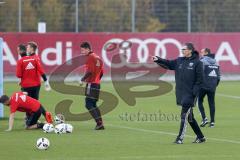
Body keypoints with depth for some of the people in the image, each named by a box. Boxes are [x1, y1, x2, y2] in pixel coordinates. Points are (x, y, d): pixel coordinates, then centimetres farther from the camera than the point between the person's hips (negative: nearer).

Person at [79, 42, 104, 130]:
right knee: (93, 104, 16)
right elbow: (101, 72, 18)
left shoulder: (90, 57, -11)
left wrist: (82, 79, -10)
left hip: (91, 83, -9)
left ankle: (99, 123, -17)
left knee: (89, 104, -9)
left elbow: (89, 71, -20)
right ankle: (100, 124, 12)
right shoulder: (98, 57, 17)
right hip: (97, 83, 9)